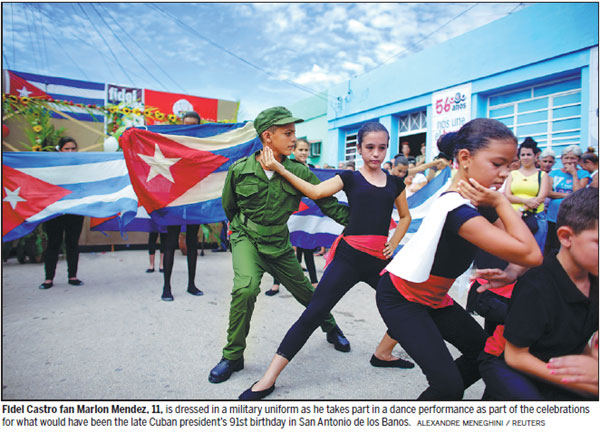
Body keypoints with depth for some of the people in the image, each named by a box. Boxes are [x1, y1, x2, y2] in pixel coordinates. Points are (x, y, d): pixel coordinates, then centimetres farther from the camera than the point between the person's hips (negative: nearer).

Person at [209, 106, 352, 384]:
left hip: (279, 245, 2)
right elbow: (228, 205, 6)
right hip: (246, 238, -2)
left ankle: (331, 327, 47)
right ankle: (233, 356, -6)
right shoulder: (239, 170, -14)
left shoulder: (299, 172, -13)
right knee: (246, 287, -28)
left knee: (305, 292, 14)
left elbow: (329, 204, -9)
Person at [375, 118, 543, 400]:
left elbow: (521, 249, 0)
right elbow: (531, 255, -33)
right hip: (400, 298, -9)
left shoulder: (478, 203, -1)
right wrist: (501, 203, -26)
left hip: (432, 298, 9)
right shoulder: (459, 210, -31)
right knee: (448, 383, -15)